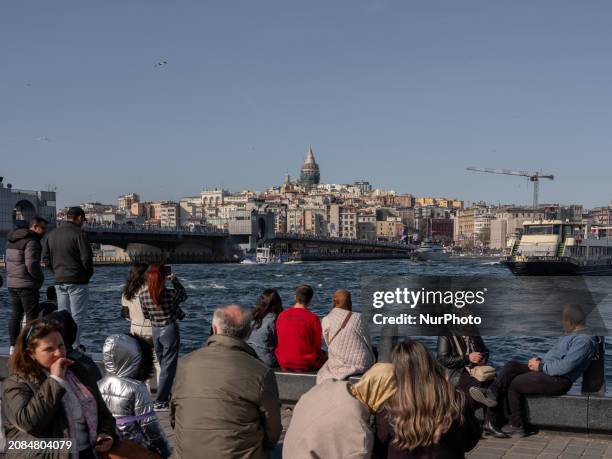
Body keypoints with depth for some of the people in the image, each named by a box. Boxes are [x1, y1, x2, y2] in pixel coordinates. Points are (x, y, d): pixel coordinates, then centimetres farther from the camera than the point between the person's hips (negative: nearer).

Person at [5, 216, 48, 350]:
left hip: (11, 283, 9)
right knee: (31, 315, -3)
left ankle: (13, 346, 18)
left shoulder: (11, 240, 13)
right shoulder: (31, 242, -16)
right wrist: (40, 278, -7)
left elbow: (7, 259, 17)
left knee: (15, 314, 14)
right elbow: (32, 265, -22)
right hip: (27, 284, -9)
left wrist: (13, 275, 15)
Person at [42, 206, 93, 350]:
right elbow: (86, 258, -15)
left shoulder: (52, 234, 11)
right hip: (77, 281, -7)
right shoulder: (78, 233, -12)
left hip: (59, 281, 7)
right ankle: (74, 345, -4)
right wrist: (88, 273, 0)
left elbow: (45, 258, 13)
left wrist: (57, 272, 16)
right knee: (78, 316, -2)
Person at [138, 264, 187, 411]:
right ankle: (160, 402, 4)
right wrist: (174, 280, 7)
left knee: (163, 365, 20)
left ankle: (166, 395, 32)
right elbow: (184, 295, 4)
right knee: (168, 367, 3)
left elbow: (146, 315, 5)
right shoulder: (171, 294, -18)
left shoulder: (142, 295, -8)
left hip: (155, 331, 5)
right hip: (170, 330, -5)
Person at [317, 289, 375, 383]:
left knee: (322, 374, 29)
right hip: (362, 365, 0)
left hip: (339, 366, 0)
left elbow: (329, 345, 3)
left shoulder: (326, 320, -3)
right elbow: (368, 343, 3)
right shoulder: (357, 317, -4)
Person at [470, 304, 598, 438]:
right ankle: (492, 394, -15)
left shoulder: (584, 340, -18)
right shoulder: (572, 335, 17)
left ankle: (517, 426, -3)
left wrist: (541, 366, -15)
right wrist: (540, 360, 8)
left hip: (558, 380, -11)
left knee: (512, 384, -11)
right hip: (546, 370, 11)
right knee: (511, 365, -1)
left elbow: (565, 366, -26)